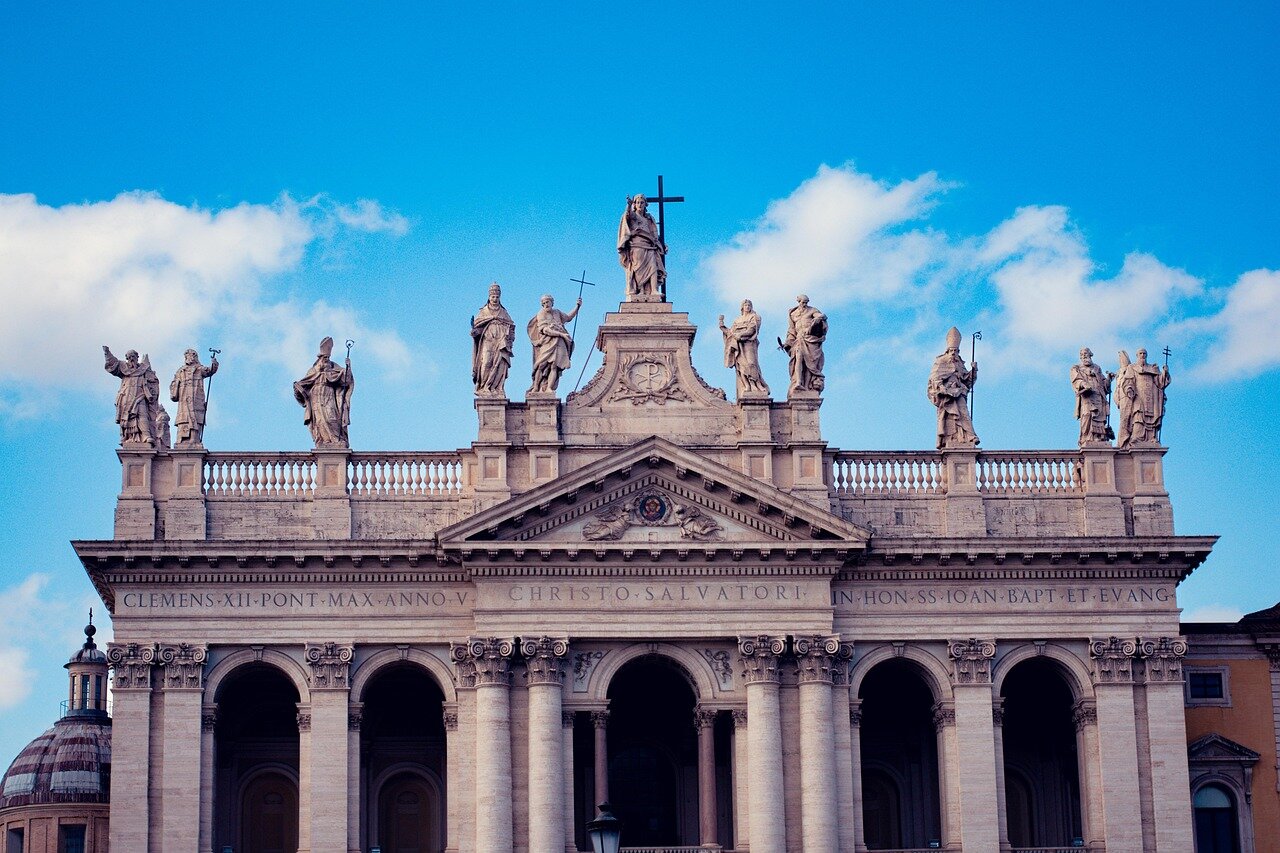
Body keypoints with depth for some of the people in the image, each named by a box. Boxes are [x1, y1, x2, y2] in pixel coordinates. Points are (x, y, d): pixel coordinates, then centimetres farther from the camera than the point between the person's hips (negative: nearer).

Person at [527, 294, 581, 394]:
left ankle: (549, 388, -22)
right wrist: (560, 334, -16)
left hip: (559, 344, 4)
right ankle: (535, 388, -16)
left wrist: (577, 306, 28)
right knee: (542, 365, -16)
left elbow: (568, 317, 38)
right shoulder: (541, 315, 2)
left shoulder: (557, 312, 21)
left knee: (554, 366, -13)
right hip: (547, 343, -4)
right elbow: (545, 330, -11)